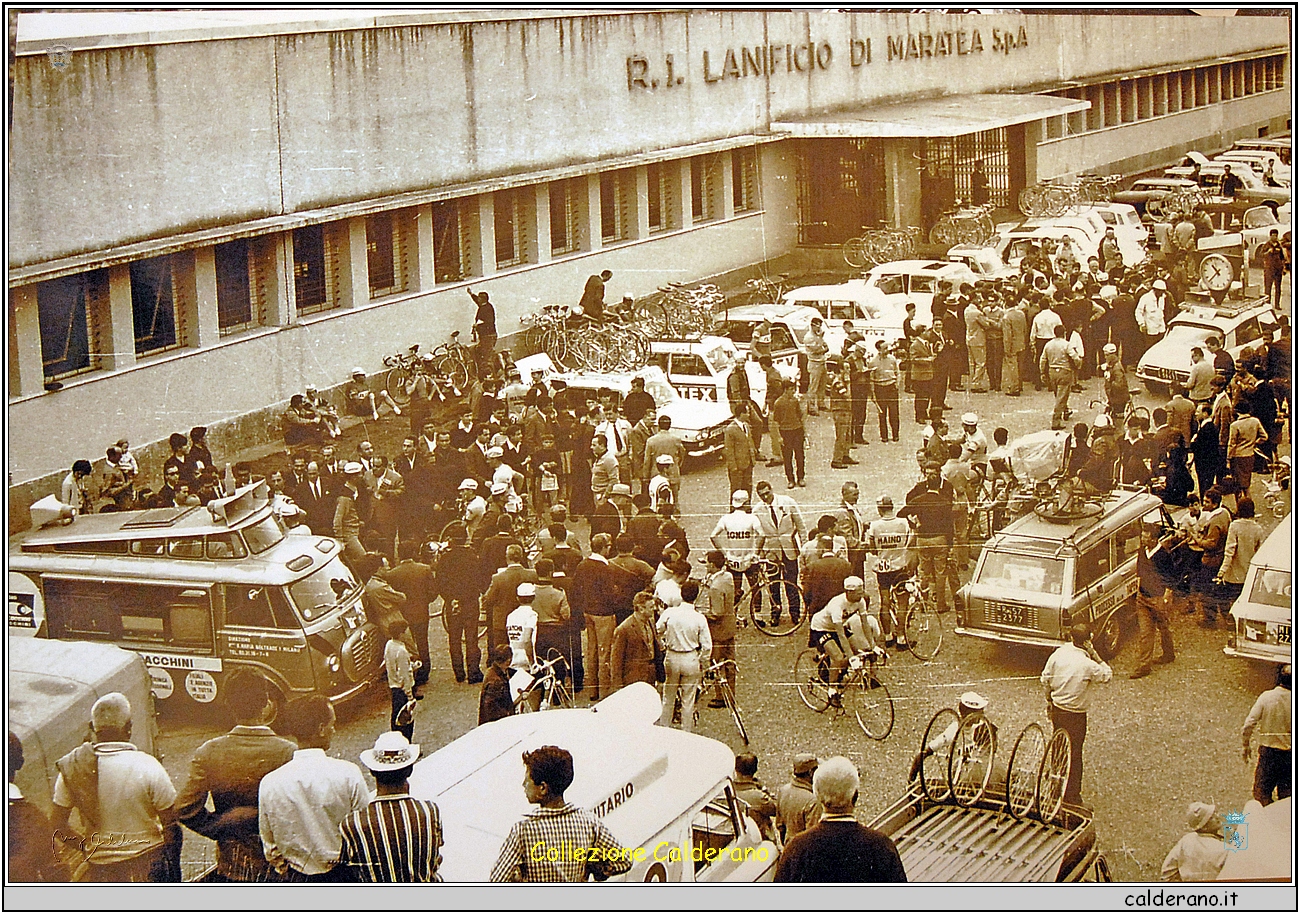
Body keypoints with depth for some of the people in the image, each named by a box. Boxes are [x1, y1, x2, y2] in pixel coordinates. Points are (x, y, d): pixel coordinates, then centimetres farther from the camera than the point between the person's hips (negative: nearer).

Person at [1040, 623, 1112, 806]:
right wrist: (1095, 656, -11)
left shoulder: (1058, 654, -7)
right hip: (1075, 714, -6)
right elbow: (1107, 676, -6)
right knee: (1074, 755, 8)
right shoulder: (1088, 665, -23)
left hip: (1057, 709, 6)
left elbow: (1045, 680, 2)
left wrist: (1049, 702, 17)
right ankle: (1071, 796, 17)